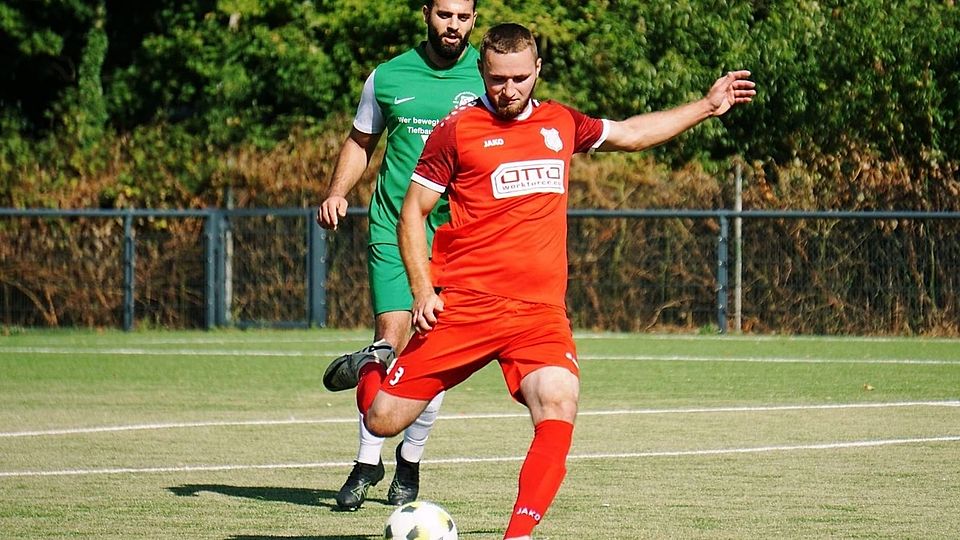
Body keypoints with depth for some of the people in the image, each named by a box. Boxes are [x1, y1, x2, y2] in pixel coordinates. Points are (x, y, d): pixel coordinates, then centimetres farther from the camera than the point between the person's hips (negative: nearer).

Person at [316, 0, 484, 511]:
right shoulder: (388, 77, 6)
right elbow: (360, 142, 19)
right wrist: (337, 193, 3)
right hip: (393, 226, 0)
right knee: (392, 335, -13)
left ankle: (410, 459, 21)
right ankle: (368, 460, -1)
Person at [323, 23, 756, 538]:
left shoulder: (561, 123, 14)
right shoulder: (457, 129, 0)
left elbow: (630, 133, 32)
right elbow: (413, 211, 4)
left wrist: (707, 106, 32)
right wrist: (423, 291, -7)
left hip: (540, 311, 3)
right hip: (464, 304, -3)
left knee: (558, 407, -25)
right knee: (383, 421, -4)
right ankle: (368, 371, 32)